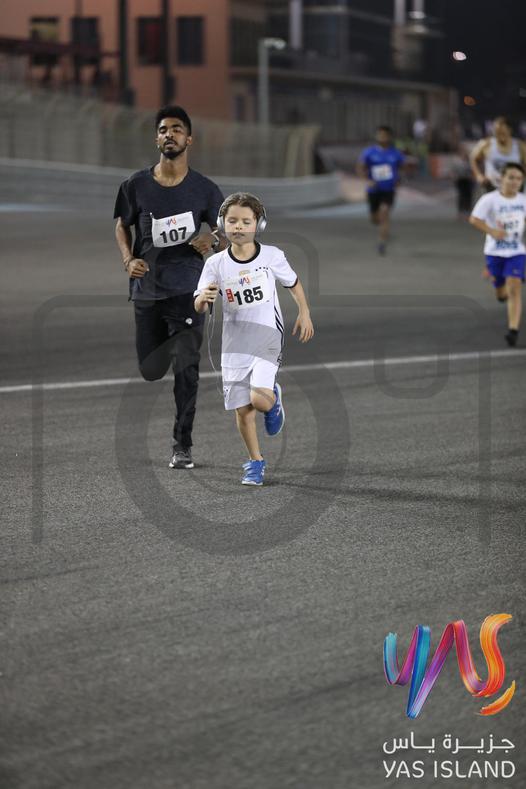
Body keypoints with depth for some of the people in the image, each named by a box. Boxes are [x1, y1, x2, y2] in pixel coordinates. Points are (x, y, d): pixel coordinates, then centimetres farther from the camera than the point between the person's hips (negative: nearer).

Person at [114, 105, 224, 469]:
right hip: (147, 289, 2)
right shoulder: (136, 185, 0)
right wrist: (129, 259, -7)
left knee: (186, 367, -11)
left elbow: (224, 228, 8)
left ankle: (183, 445, -2)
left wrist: (212, 238, -15)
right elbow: (123, 226, 12)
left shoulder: (204, 189, -3)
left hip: (188, 291, -2)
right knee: (151, 371, 10)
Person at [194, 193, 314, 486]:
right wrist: (204, 297, -28)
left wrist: (304, 313, 8)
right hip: (235, 342, 2)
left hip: (267, 338, -2)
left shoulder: (272, 256, -7)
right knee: (242, 409, 3)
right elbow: (199, 307, -7)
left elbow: (293, 282, 12)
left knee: (258, 398, -20)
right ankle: (256, 462, 22)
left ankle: (274, 399, 17)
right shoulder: (216, 263, -6)